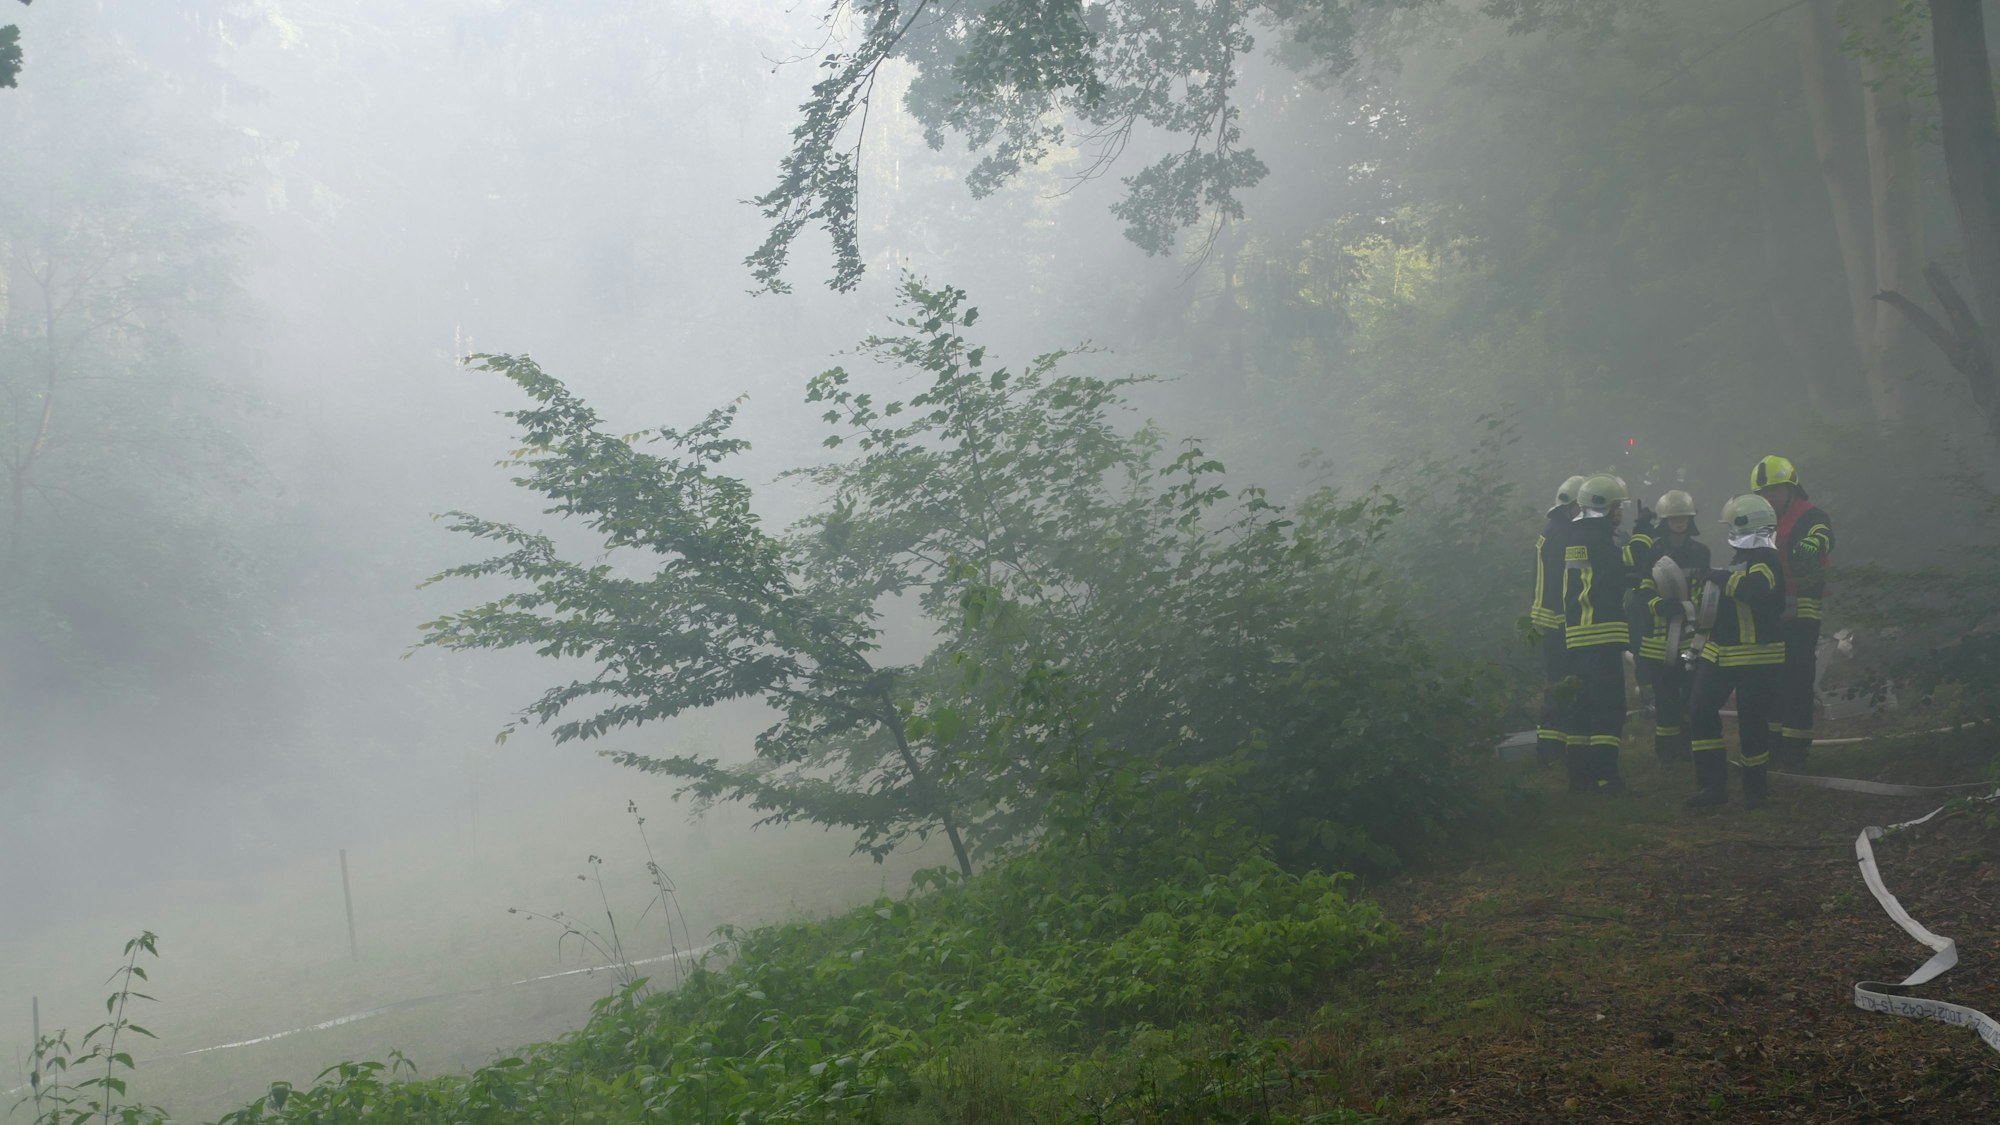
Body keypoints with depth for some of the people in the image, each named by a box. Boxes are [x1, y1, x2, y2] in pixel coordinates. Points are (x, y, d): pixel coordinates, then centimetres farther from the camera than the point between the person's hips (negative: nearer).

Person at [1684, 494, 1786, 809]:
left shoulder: (1764, 560, -14)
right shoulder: (1743, 558, 18)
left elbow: (1757, 589, -35)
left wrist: (1720, 578, -26)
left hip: (1756, 657, -10)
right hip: (1721, 652, 10)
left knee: (1751, 722, -3)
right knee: (1701, 710, 1)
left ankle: (1756, 788, 14)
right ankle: (1713, 784, 4)